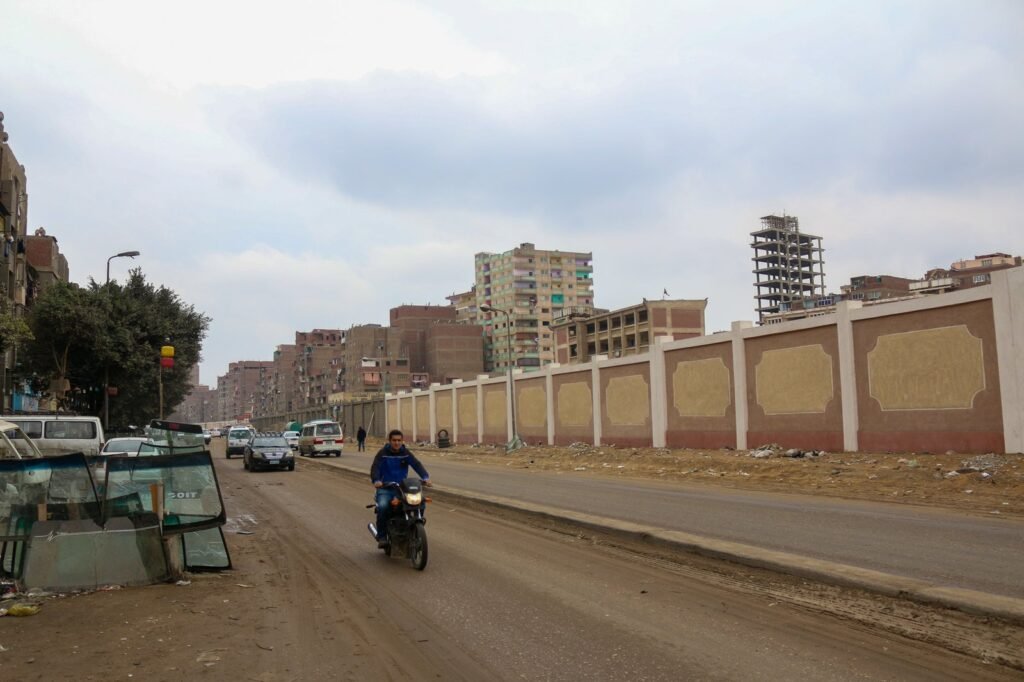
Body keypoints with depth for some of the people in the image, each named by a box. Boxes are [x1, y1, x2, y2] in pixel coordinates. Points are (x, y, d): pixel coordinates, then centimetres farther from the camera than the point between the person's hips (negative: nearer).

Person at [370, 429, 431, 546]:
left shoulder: (406, 453, 6)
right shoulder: (382, 453, -1)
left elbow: (417, 465, -6)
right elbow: (375, 467, -14)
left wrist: (426, 477, -25)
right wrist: (376, 480, -35)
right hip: (385, 488, -2)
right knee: (382, 506, -30)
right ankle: (381, 537, -15)